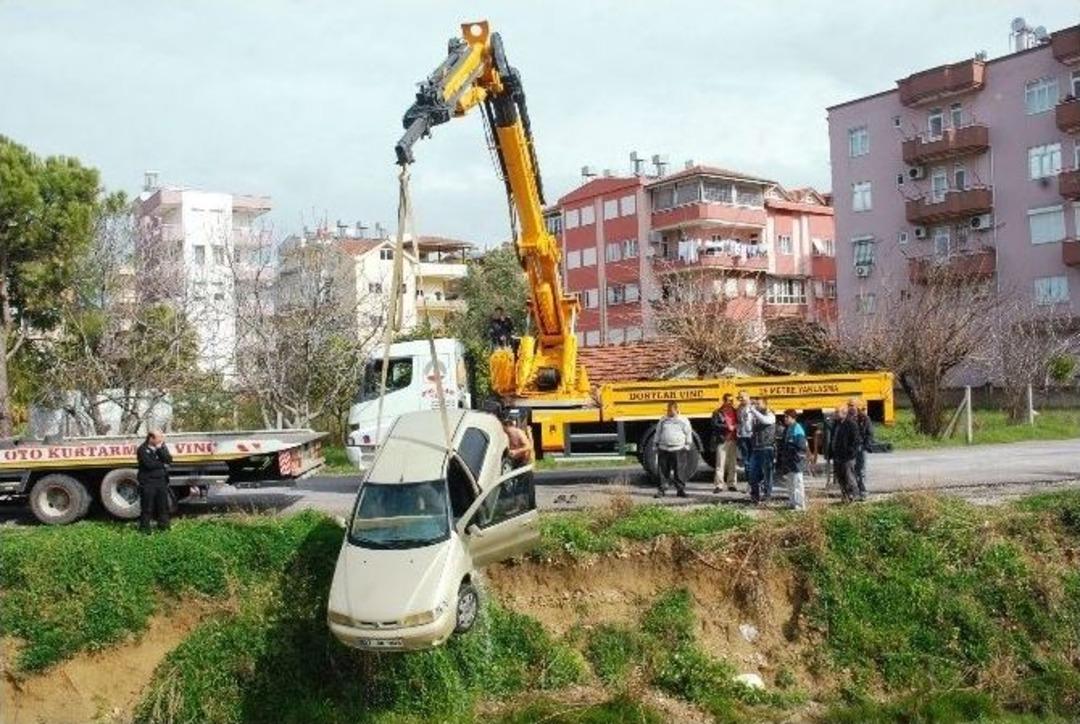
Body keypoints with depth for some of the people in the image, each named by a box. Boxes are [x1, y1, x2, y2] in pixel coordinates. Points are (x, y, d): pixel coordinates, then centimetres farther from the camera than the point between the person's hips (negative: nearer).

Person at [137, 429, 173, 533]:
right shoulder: (143, 449, -9)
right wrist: (162, 464, -7)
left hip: (161, 481, 5)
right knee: (147, 507, 0)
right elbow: (149, 464, -20)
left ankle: (163, 526, 22)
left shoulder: (162, 447, 9)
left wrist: (160, 449, -14)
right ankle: (144, 528, 10)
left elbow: (169, 460, -5)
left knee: (163, 505, 11)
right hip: (148, 482, -5)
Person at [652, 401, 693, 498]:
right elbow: (657, 434, 15)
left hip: (678, 450, -2)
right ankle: (662, 490, 6)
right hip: (664, 450, 2)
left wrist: (687, 446, 6)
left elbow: (688, 434, 9)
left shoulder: (683, 421, 3)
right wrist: (656, 446, 11)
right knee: (663, 471, 1)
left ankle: (681, 489, 10)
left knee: (678, 471, 1)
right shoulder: (663, 420, 9)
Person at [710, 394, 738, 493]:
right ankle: (717, 485, -6)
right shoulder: (718, 412, 0)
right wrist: (726, 426, -19)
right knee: (720, 464, -7)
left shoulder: (734, 411, 13)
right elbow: (715, 424, -10)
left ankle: (731, 484, 15)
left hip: (733, 440, 5)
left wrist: (735, 427, -3)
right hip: (722, 440, -5)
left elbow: (737, 423, 18)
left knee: (732, 463, 7)